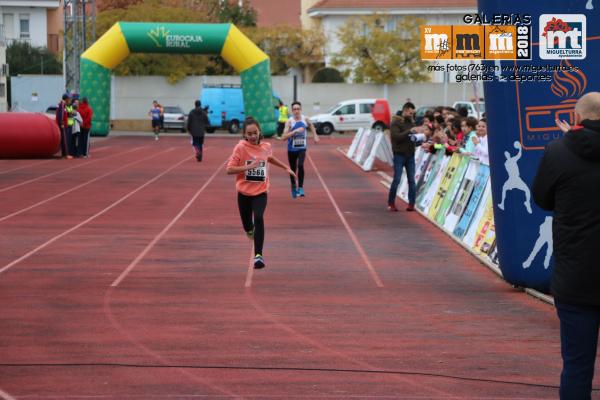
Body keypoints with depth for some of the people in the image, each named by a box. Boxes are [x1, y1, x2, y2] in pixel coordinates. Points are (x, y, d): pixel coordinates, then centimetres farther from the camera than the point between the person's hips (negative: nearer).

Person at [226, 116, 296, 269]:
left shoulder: (266, 146, -2)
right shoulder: (240, 147, -13)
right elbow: (229, 169, -16)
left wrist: (286, 168, 25)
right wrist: (248, 166, -26)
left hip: (261, 192, 1)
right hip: (244, 192, -1)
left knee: (258, 218, -24)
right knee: (247, 227, 11)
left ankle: (258, 255, -21)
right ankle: (251, 229, 51)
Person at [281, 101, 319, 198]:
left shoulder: (305, 119, -5)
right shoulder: (289, 122, -16)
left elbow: (311, 125, 21)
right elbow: (283, 137, -26)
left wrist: (315, 135, 16)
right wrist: (295, 131, -34)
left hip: (302, 148, 1)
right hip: (292, 149, -1)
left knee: (300, 165, -23)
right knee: (293, 170, 11)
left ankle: (300, 188, -17)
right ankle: (294, 188, 35)